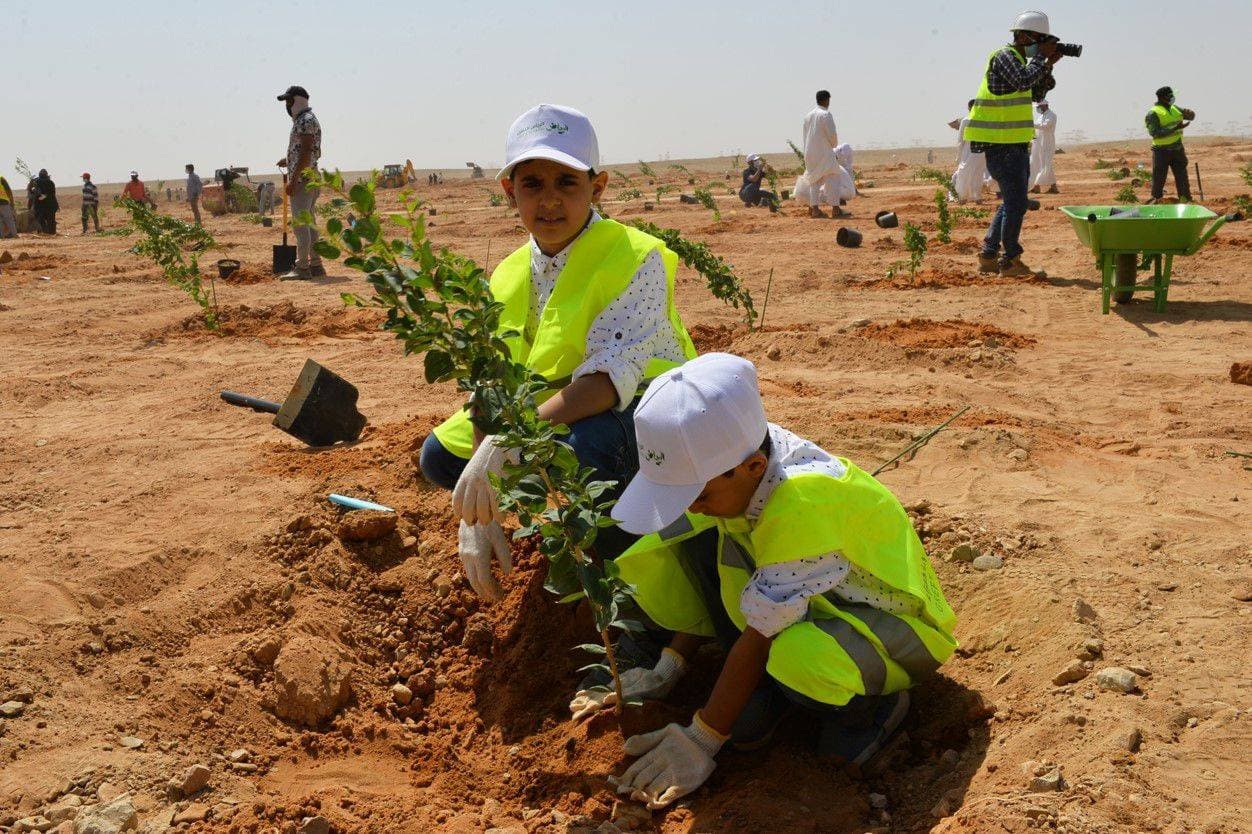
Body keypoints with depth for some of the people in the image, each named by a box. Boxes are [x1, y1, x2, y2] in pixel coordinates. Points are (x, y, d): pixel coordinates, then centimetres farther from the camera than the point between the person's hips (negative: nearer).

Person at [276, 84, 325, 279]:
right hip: (311, 177, 11)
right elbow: (316, 153, 26)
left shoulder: (306, 120, -12)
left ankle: (302, 267, -14)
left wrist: (293, 180, -22)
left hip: (302, 178, -11)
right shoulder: (306, 120, 20)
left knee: (300, 222, -12)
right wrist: (289, 160, 22)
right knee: (308, 222, 11)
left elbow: (306, 153, -21)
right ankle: (315, 265, 13)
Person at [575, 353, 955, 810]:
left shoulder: (802, 500, -37)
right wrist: (665, 672, -3)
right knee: (690, 536, -12)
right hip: (819, 600, 8)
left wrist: (701, 739, -19)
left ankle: (869, 709, -6)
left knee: (800, 662, -41)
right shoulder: (732, 457, -15)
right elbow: (711, 586, -1)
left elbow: (759, 634, -28)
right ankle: (758, 692, -1)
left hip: (895, 623, -7)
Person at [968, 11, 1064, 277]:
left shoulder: (1020, 59, 19)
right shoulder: (1004, 56, -12)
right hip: (1002, 145, -10)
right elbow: (1024, 82, -26)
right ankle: (1010, 261, 0)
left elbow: (1036, 93, 21)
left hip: (1015, 145, 10)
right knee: (1016, 202, -7)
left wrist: (1049, 64, 10)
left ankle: (988, 256, 19)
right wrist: (1041, 57, -13)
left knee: (1011, 201, 14)